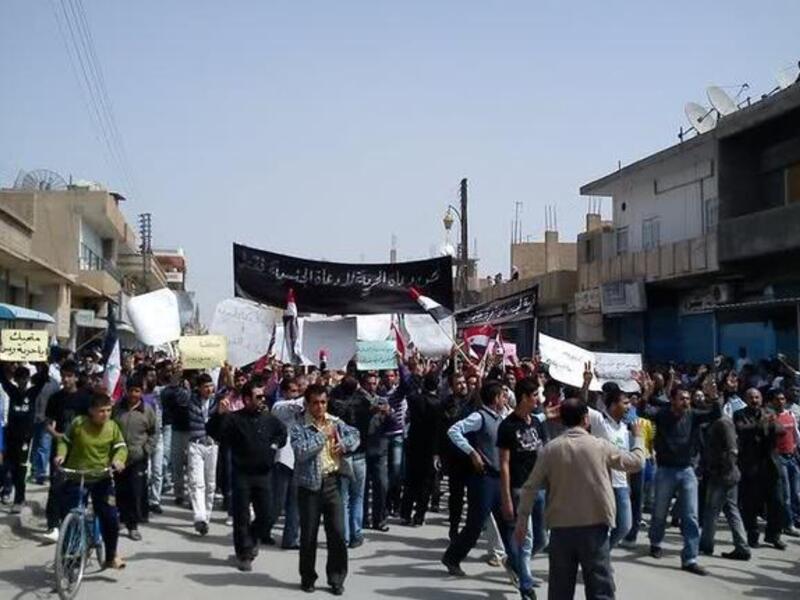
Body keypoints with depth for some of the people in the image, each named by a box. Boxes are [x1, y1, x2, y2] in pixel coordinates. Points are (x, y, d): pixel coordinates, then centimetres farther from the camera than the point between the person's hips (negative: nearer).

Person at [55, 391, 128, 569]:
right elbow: (65, 441, 4)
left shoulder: (112, 427, -4)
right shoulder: (78, 424, -9)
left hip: (101, 477, 1)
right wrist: (61, 454, -14)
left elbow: (121, 447, -1)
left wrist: (118, 460, -22)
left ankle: (111, 556, 15)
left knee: (111, 518, -5)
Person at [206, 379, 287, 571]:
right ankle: (244, 554, 14)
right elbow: (213, 432, -22)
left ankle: (252, 539, 35)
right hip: (241, 474, -4)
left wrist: (276, 444, 8)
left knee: (265, 515, 8)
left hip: (263, 474, 4)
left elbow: (283, 432, 25)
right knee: (241, 516, 2)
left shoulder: (269, 419, 6)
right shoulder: (234, 418, -8)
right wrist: (219, 414, -36)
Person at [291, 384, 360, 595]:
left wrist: (344, 443, -13)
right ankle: (308, 578, 22)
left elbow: (355, 435, 6)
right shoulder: (299, 427, -7)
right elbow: (301, 452, -20)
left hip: (333, 483, 3)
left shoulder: (336, 422, 7)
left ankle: (337, 579, 15)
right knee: (308, 535, 7)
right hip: (310, 485, -3)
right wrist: (323, 435, -16)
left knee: (337, 533, 3)